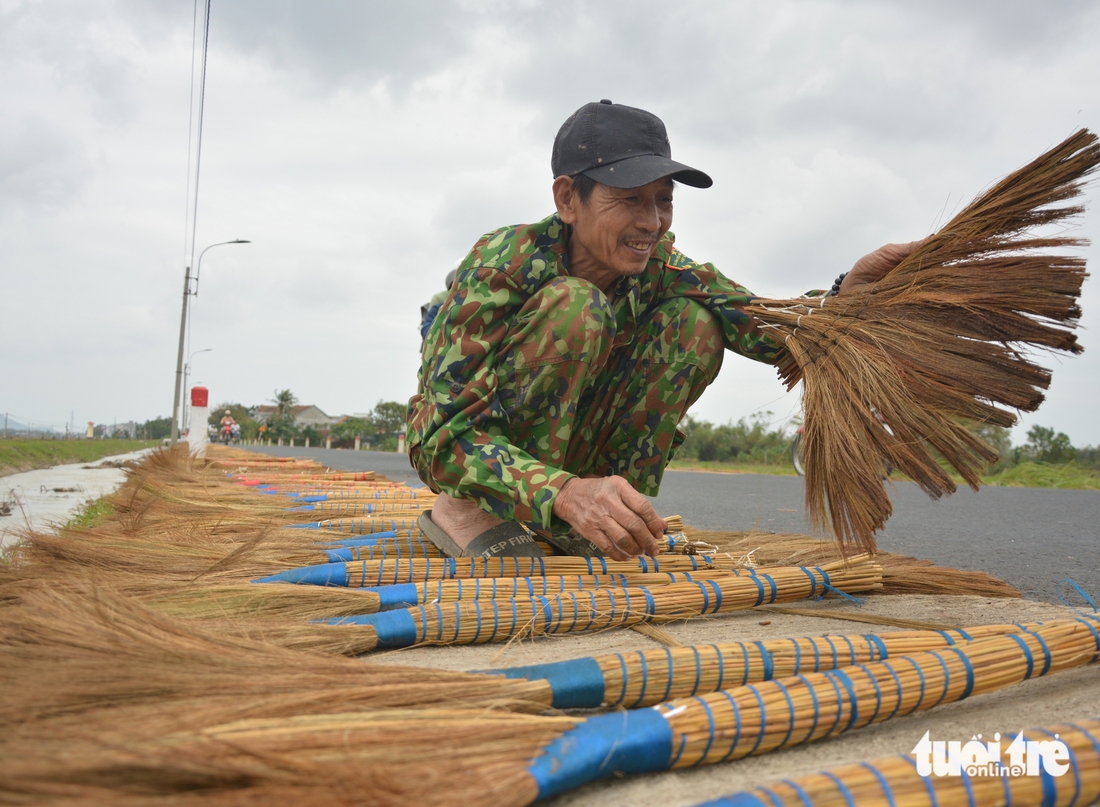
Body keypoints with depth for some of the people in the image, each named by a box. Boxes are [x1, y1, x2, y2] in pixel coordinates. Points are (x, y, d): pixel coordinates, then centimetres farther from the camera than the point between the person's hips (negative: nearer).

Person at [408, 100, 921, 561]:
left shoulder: (658, 270, -12)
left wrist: (848, 294, -40)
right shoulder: (504, 264, -28)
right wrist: (565, 493, -52)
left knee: (695, 324, -14)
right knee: (577, 307, -30)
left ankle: (601, 514, -8)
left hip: (562, 445, 5)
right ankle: (470, 511, -20)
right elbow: (444, 437, -36)